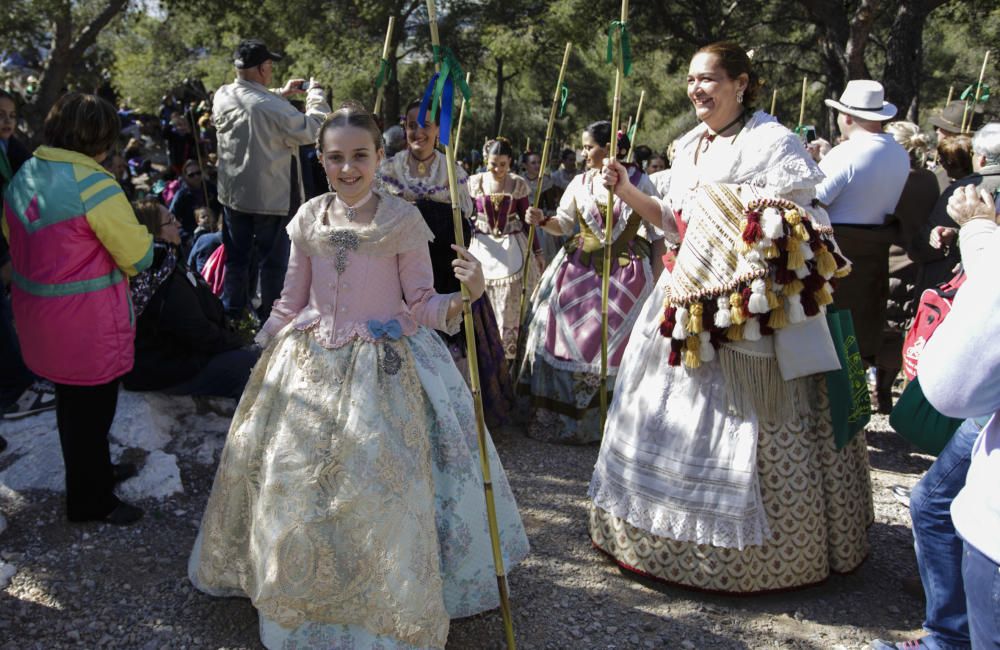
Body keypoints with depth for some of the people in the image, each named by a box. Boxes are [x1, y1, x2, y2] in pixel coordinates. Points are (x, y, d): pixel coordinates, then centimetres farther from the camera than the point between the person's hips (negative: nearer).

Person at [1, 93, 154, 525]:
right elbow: (139, 257, -18)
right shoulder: (93, 186, -21)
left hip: (38, 317, 8)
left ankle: (94, 472, 45)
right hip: (88, 324, -8)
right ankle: (91, 502, 24)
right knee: (92, 407, 8)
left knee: (71, 400, 24)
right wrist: (147, 236, 3)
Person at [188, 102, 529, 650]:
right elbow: (291, 302, 12)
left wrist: (462, 296, -25)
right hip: (310, 366, 4)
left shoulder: (403, 221, -9)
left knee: (383, 490, -3)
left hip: (384, 369, -4)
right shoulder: (309, 220, 2)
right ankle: (303, 593, 37)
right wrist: (264, 352, 15)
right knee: (295, 481, 11)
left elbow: (422, 306, -6)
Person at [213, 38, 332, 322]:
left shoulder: (222, 97, -3)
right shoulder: (273, 107, -26)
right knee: (272, 262, 8)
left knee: (236, 258, 19)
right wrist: (316, 95, -4)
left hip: (233, 195, 7)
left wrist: (281, 94, 13)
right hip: (270, 198, -6)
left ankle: (232, 315, 29)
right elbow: (313, 129, -18)